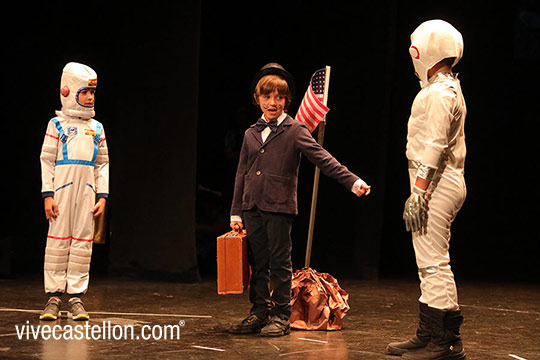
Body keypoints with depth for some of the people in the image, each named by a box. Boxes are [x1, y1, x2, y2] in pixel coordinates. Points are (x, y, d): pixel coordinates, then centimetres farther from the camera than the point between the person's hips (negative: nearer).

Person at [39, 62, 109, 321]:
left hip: (87, 193, 3)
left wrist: (102, 195, 5)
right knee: (58, 240, -1)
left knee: (82, 243, 2)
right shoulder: (57, 125, 2)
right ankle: (53, 296, 4)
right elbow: (47, 161, 0)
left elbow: (102, 164, 13)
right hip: (62, 190, -3)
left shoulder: (97, 128, 12)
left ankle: (76, 295, 8)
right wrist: (48, 195, -7)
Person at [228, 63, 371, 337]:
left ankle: (281, 317, 8)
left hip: (279, 206, -5)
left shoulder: (295, 131, -1)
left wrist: (353, 181, -20)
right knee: (257, 263, 9)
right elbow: (242, 174, 15)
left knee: (280, 263, 1)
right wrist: (236, 212, 12)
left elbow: (323, 159, -9)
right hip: (252, 208, 5)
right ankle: (259, 313, 17)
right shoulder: (251, 134, 13)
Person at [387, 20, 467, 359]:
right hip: (447, 183, 11)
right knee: (433, 264, 14)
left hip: (436, 185, -11)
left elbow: (434, 147, -21)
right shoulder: (450, 89, 20)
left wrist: (418, 192, -23)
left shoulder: (438, 93, -14)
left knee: (433, 263, -10)